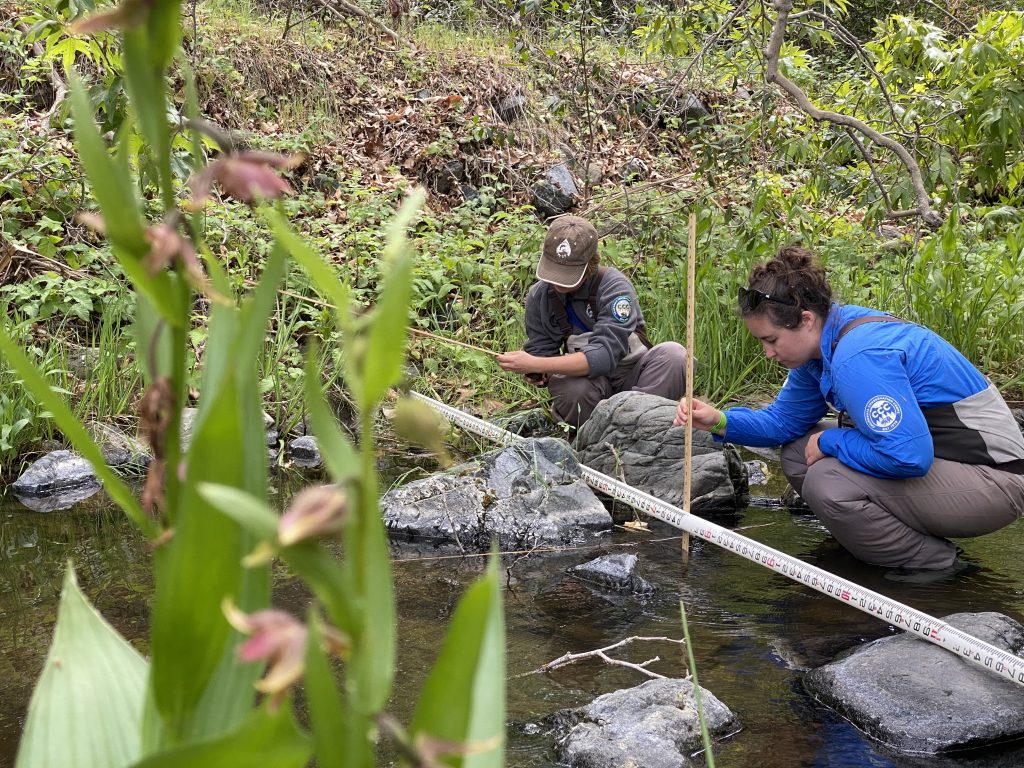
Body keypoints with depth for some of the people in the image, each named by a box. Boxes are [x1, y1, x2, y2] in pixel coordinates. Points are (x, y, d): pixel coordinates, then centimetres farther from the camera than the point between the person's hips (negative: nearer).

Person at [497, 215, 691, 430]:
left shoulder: (613, 287, -20)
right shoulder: (539, 296, -6)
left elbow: (605, 354, -31)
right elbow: (541, 350, 1)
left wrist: (535, 365, -36)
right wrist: (538, 373, -26)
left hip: (632, 375, -1)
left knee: (672, 354, -32)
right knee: (573, 390, -36)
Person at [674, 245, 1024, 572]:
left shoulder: (857, 357, -28)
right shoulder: (824, 343, 3)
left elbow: (907, 456, -34)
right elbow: (784, 420, 13)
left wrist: (828, 441, -18)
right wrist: (721, 421, -4)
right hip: (933, 457, 10)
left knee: (827, 482, -26)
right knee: (797, 454, 7)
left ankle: (938, 566, -6)